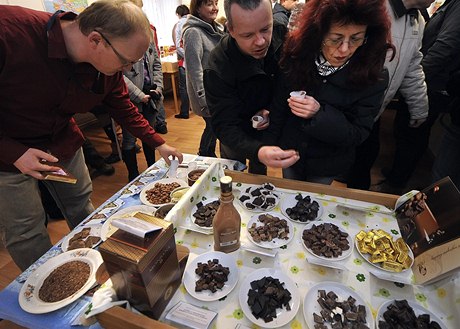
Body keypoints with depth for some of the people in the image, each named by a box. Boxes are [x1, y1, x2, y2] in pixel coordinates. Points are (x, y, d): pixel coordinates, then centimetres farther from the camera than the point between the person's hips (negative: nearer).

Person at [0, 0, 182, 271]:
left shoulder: (108, 66, -15)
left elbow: (124, 108, 0)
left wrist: (158, 143, -2)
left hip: (63, 142, 5)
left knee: (81, 205, 15)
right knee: (26, 229, 3)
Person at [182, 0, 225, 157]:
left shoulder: (216, 29, 12)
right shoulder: (193, 32, -14)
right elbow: (194, 69, -20)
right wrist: (204, 99, -24)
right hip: (206, 93, -8)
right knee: (213, 126, 1)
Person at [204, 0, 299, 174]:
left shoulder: (283, 37, -21)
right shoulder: (217, 68, -34)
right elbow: (225, 126, -36)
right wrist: (257, 151, -54)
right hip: (236, 135, -3)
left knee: (259, 174, 26)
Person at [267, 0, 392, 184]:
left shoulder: (372, 76, -21)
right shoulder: (297, 57, -17)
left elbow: (358, 134, -18)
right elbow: (278, 106, -8)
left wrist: (319, 113, -34)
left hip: (328, 165, -1)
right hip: (289, 153, 1)